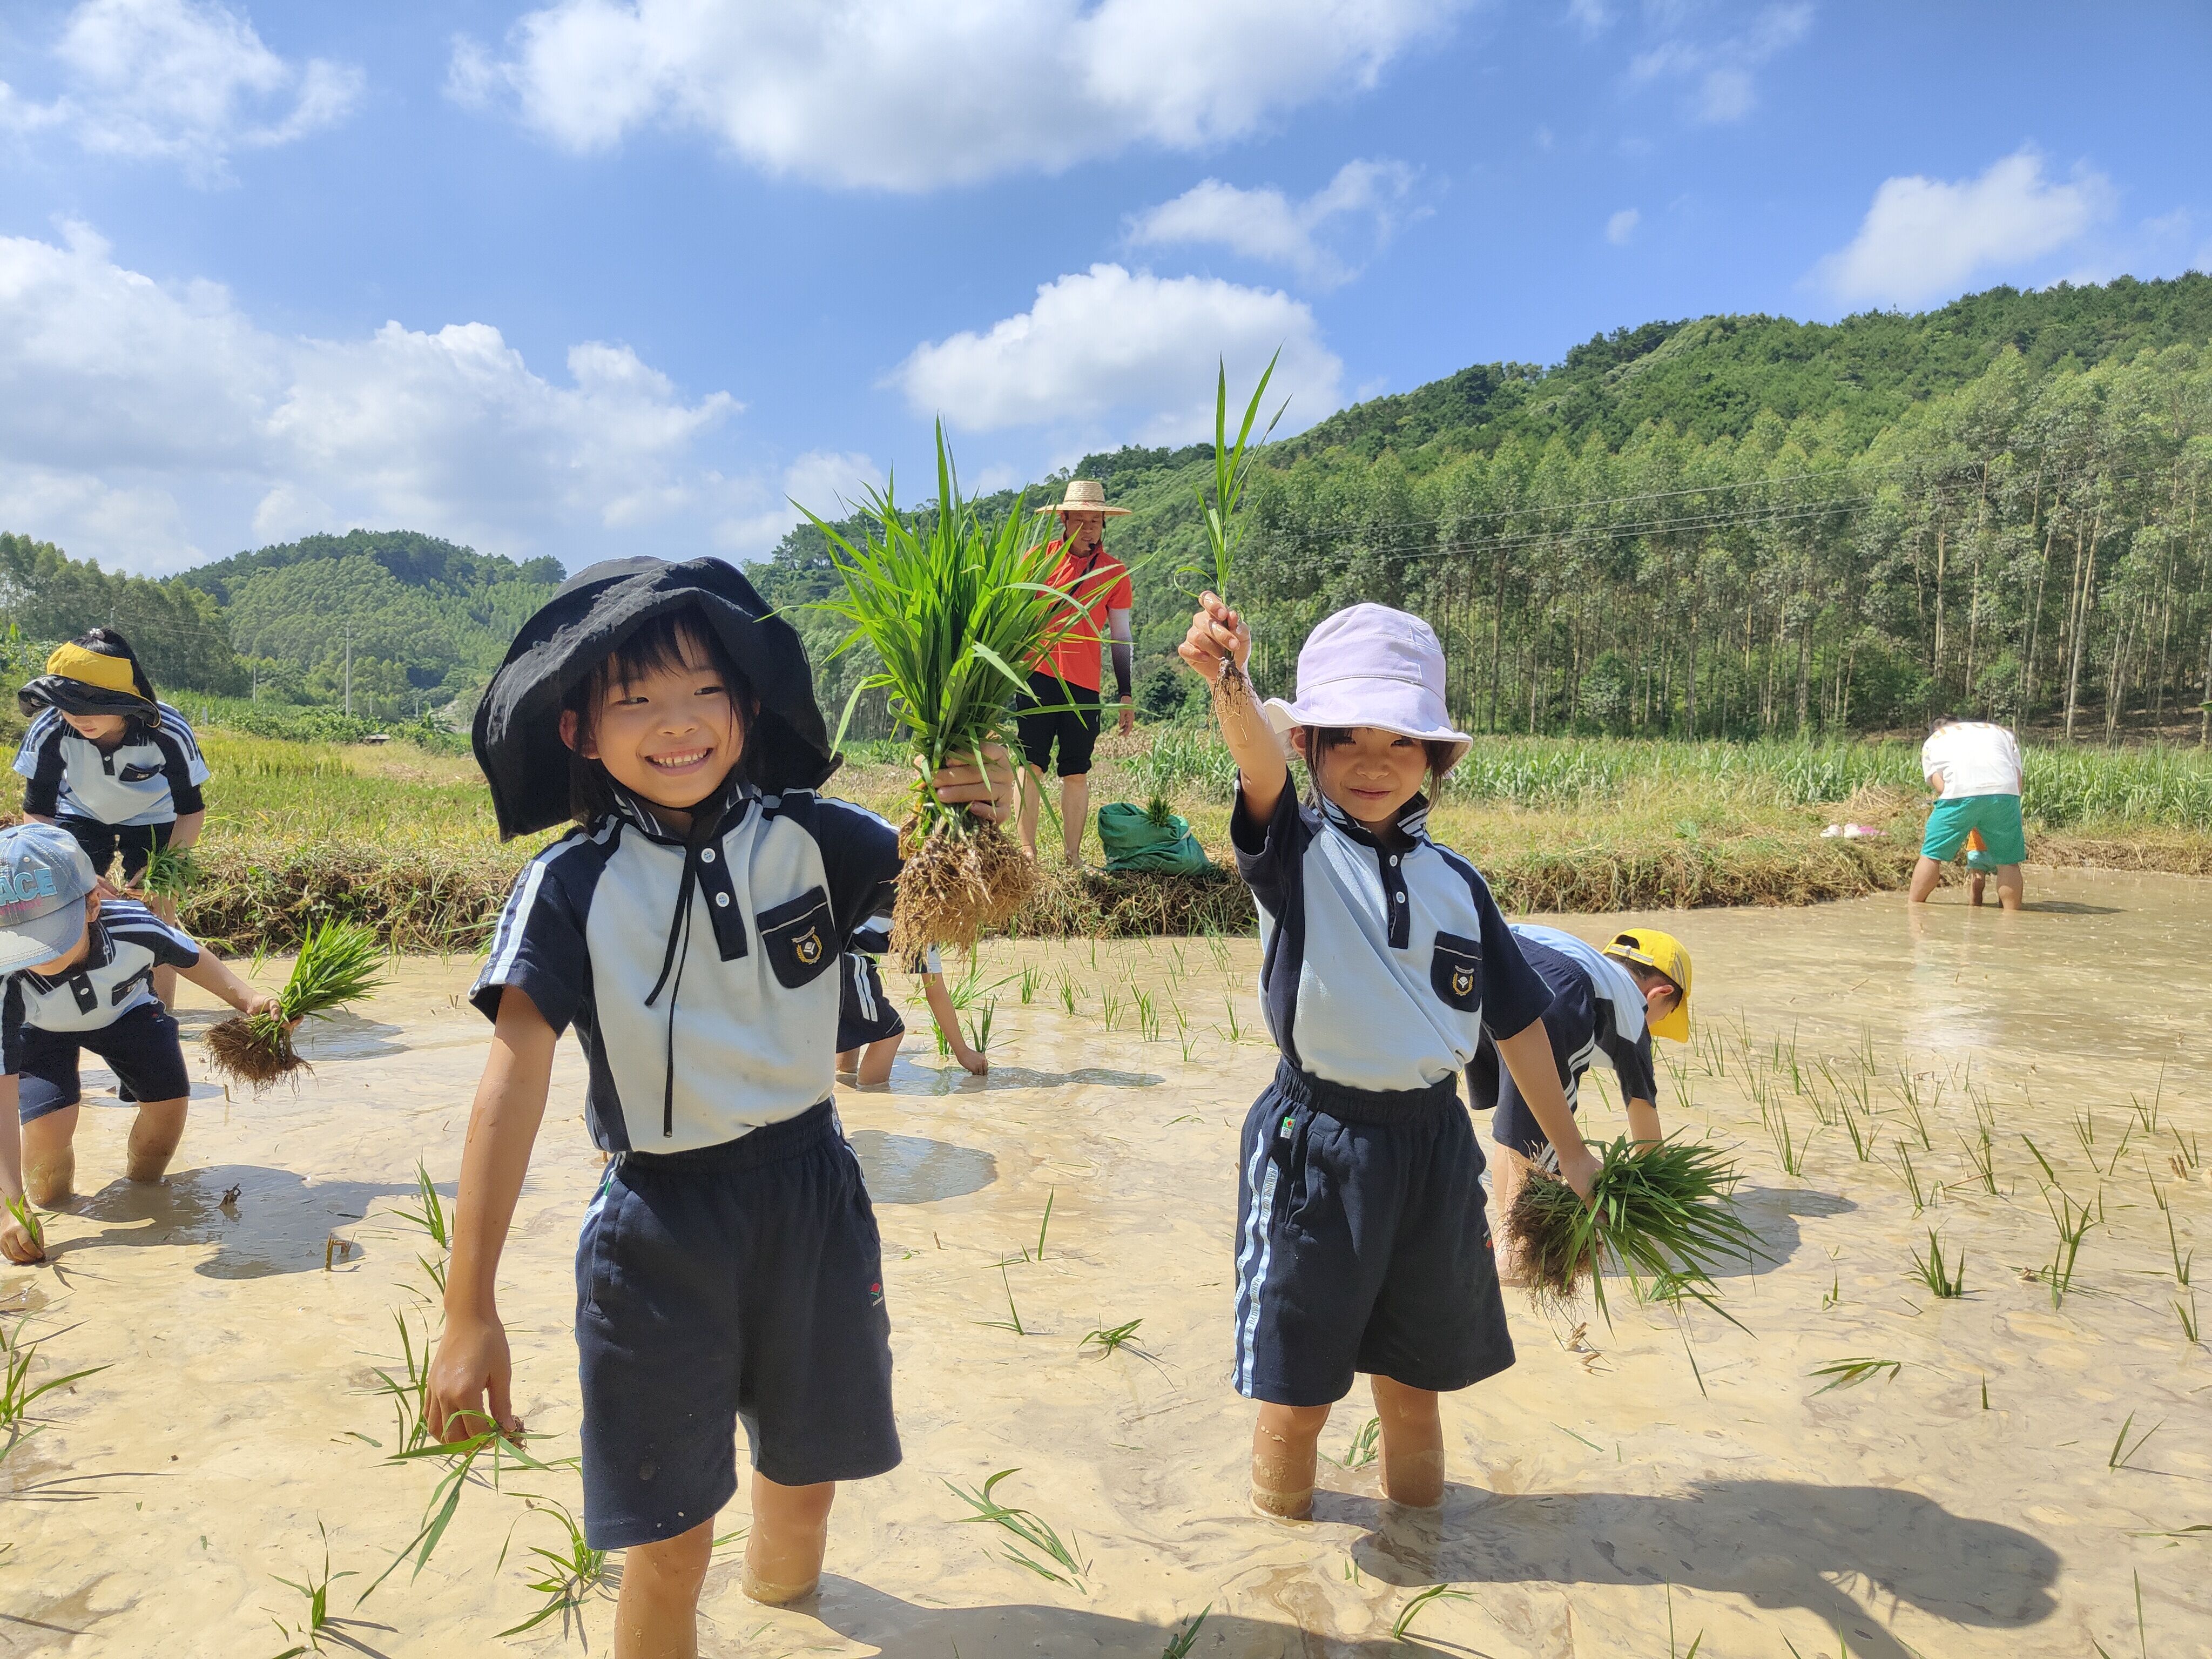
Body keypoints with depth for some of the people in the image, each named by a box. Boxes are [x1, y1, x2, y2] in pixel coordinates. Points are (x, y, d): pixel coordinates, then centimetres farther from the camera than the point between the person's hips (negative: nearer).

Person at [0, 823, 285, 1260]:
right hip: (39, 1029, -2)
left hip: (124, 1008, 2)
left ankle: (140, 1188, 20)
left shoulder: (133, 927, -39)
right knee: (48, 1122, -22)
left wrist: (247, 999, -26)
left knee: (169, 1099, -11)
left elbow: (190, 958, -12)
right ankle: (52, 1199, 13)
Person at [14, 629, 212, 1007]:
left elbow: (192, 810, -22)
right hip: (80, 816, 1)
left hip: (152, 820, -1)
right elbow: (37, 811, -23)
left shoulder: (169, 732, -35)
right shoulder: (49, 731, -32)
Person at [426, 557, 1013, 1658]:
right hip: (659, 1225, -3)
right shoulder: (569, 887, -14)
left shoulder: (806, 836, -7)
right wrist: (469, 1311, -22)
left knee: (807, 1476, 23)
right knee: (671, 1540, 7)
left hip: (812, 1195, 3)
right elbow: (514, 1079, -19)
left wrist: (986, 826, -31)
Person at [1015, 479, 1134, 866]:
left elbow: (1121, 636, 12)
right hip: (1037, 675, -1)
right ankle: (1027, 852, 0)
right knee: (1031, 765, -5)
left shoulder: (1115, 572, 10)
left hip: (1084, 683, 1)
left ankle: (1073, 858, 8)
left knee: (1077, 773, 3)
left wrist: (1126, 694, 9)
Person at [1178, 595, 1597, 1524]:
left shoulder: (1453, 881, 4)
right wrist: (1229, 686, -51)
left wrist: (1570, 1151, 17)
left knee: (1414, 1379, 19)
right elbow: (1258, 759, -31)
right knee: (1297, 1390, 9)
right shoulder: (1297, 853, -7)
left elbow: (1516, 1020, 12)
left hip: (1433, 1142, 4)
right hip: (1316, 1143, -3)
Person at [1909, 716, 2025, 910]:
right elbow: (2018, 780, 21)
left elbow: (1940, 786, 10)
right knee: (2008, 862, 11)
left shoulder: (1931, 742, 29)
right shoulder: (2002, 732, 36)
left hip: (1960, 792, -2)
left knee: (1931, 855, 9)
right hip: (2005, 791, 2)